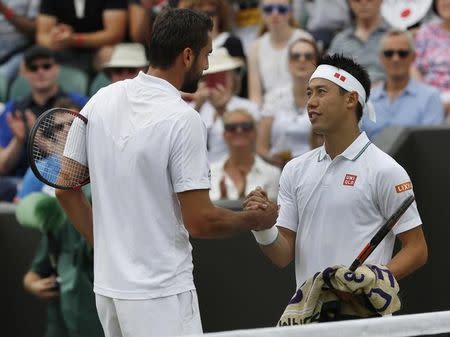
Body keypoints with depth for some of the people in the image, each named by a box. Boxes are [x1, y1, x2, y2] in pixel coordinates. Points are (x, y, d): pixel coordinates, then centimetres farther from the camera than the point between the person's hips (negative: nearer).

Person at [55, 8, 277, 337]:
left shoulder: (101, 100, 4)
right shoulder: (183, 119, -16)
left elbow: (66, 190, 11)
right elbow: (200, 221, -17)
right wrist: (255, 219, 0)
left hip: (107, 284, 7)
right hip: (160, 295, -7)